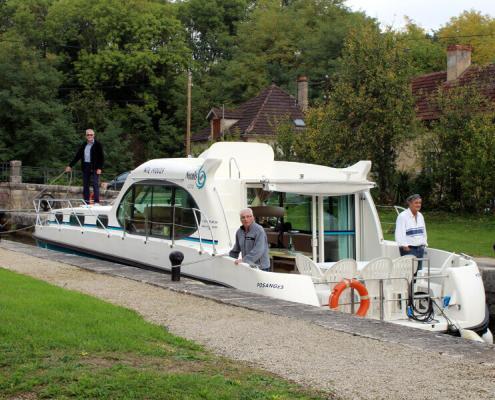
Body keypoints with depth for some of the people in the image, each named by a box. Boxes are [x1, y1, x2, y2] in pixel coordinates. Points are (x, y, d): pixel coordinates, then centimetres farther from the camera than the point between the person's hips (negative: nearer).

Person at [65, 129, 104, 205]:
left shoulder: (98, 145, -1)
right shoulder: (83, 145, 14)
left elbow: (101, 157, -5)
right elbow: (77, 156, 17)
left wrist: (99, 168, -13)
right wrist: (70, 166, 13)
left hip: (94, 167, -6)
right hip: (85, 167, 6)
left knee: (95, 184, -8)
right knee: (85, 185, 6)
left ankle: (96, 202, -9)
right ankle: (86, 202, 11)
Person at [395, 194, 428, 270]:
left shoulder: (420, 216, 14)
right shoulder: (403, 216, -10)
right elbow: (399, 233, -14)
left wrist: (424, 243, 16)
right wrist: (404, 246, -19)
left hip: (420, 248, 8)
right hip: (409, 249, -8)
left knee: (418, 269, 7)